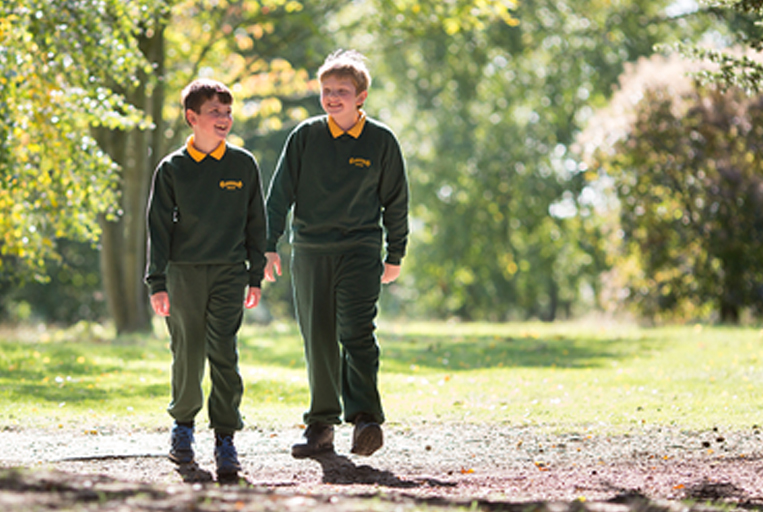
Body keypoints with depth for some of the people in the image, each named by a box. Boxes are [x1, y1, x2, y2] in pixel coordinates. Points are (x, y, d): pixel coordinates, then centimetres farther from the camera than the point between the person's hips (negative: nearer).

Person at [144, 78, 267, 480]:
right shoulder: (172, 169, 2)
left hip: (229, 272, 0)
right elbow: (158, 227, 2)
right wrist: (157, 283, -4)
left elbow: (256, 223, 11)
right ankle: (183, 423, 27)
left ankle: (225, 439, -5)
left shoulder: (243, 165, 5)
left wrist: (255, 276, 7)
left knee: (223, 355, -9)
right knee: (188, 356, 5)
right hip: (184, 272, 0)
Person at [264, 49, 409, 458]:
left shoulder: (381, 141, 0)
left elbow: (395, 201, 9)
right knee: (318, 340, 5)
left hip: (360, 249, -2)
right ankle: (321, 425, 13)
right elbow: (280, 193, 5)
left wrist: (395, 255, 11)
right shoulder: (305, 137, 2)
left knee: (356, 332, -17)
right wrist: (269, 247, -1)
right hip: (310, 251, 2)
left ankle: (365, 418, -21)